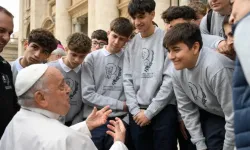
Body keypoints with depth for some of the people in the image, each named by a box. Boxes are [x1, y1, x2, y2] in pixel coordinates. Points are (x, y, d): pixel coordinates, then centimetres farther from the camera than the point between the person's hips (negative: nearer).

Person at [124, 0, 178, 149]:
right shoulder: (131, 44, 10)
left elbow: (170, 79, -10)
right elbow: (127, 79, 8)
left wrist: (150, 111, -10)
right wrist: (135, 110, -3)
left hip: (163, 110, -4)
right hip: (137, 112, 4)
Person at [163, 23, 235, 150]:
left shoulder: (216, 68, -34)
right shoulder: (177, 71, -11)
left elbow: (233, 117, -26)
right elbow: (186, 109, -2)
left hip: (234, 122, -5)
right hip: (211, 117, 5)